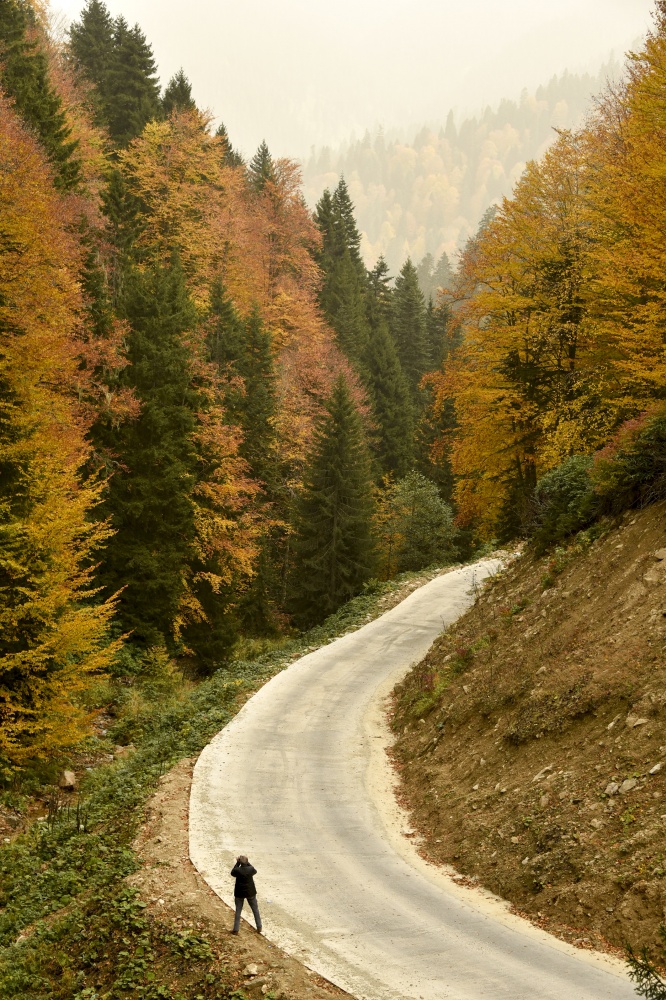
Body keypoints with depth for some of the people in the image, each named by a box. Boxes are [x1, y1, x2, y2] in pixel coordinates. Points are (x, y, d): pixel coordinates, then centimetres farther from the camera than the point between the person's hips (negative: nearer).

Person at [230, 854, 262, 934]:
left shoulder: (237, 870, -21)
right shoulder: (251, 869, -17)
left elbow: (232, 873, 2)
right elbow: (255, 871, 7)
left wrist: (237, 863, 1)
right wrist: (247, 863, 7)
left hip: (239, 893, -1)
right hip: (250, 892, 1)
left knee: (238, 911, 12)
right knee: (255, 909, 17)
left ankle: (236, 930, 14)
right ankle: (259, 928, 22)